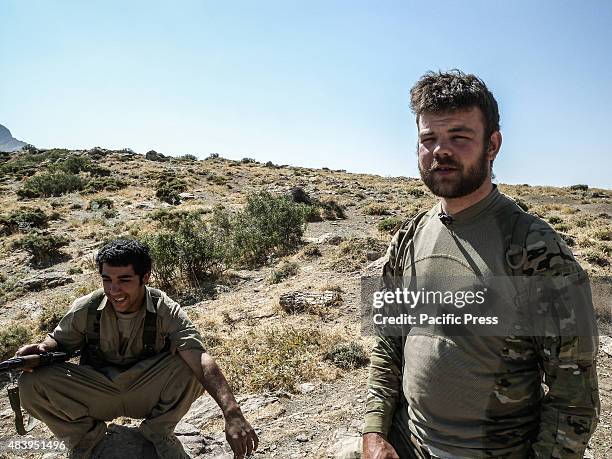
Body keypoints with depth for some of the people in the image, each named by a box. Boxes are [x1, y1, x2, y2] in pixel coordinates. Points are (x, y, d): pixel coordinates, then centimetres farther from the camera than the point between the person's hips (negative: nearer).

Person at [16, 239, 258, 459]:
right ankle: (86, 435, 4)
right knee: (32, 381, -20)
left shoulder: (166, 312, -22)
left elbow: (200, 359, -34)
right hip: (97, 392, 2)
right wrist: (43, 347, -22)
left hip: (147, 393, -2)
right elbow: (59, 340, 6)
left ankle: (158, 430, -3)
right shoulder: (85, 309, -14)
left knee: (191, 367, -31)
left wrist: (232, 413, -47)